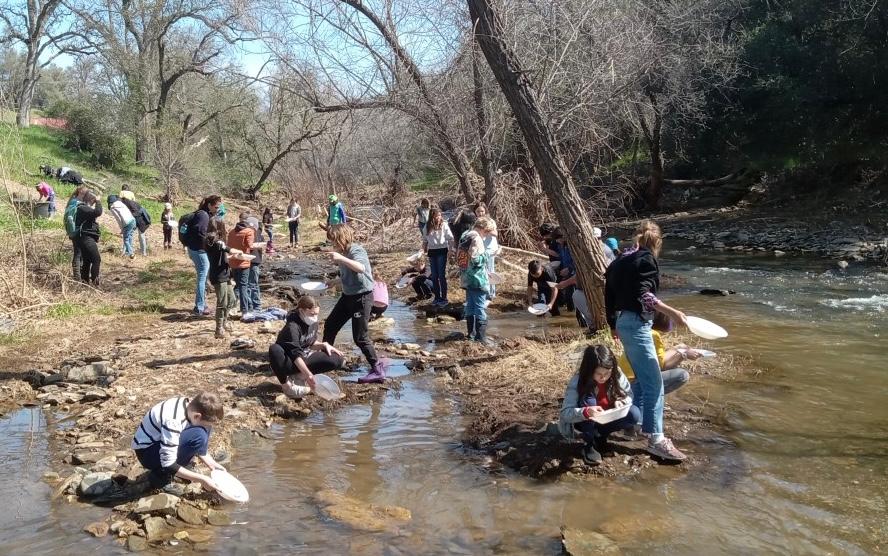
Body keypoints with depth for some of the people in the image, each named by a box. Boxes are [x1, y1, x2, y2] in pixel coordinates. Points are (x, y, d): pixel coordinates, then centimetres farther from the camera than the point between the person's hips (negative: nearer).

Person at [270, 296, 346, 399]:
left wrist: (324, 345, -9)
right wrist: (308, 375, -48)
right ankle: (286, 384, -21)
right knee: (274, 350, -41)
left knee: (338, 360, -13)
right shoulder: (293, 327, -27)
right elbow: (296, 354, -37)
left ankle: (299, 376, -7)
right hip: (290, 362, -7)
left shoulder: (313, 322, -4)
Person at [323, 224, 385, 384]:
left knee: (360, 337, -7)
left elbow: (360, 268, -43)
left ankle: (378, 370, 3)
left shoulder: (357, 251, -20)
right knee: (330, 325, 16)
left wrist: (341, 258, -52)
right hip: (348, 295, 9)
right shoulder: (343, 253, 5)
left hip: (362, 297, -9)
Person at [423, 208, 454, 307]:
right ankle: (437, 297, 20)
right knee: (434, 276, 9)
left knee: (442, 275, -3)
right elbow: (425, 240, 13)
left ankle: (444, 298, 4)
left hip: (442, 251, -4)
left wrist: (450, 248, -8)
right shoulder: (427, 227, 4)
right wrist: (425, 250, 8)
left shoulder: (444, 225, -6)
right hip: (432, 252, 4)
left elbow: (451, 238, -4)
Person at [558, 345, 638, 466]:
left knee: (634, 414, -20)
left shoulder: (616, 375, -18)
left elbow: (629, 395, -4)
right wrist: (586, 412, -51)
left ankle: (599, 435, 2)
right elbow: (565, 413, -32)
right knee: (588, 399, -34)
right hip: (582, 423, -4)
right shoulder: (577, 382, -28)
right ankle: (589, 445, -13)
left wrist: (621, 402, -28)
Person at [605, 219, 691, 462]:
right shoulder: (646, 259, -9)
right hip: (636, 325, -9)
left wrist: (614, 325, 27)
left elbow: (609, 293, 18)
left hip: (624, 322, 9)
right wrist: (673, 312, -26)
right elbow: (644, 295, -22)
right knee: (654, 383, -9)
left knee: (641, 379, 20)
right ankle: (656, 439, -11)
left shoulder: (622, 261, 15)